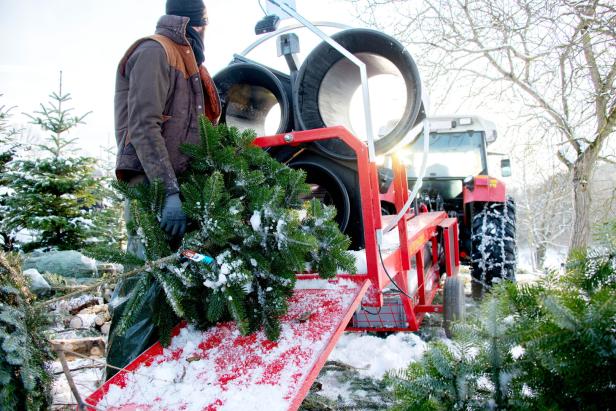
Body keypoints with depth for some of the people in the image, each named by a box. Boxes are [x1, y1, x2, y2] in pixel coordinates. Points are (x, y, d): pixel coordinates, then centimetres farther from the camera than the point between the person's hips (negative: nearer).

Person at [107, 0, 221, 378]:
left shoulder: (186, 60, 23)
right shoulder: (154, 51, -6)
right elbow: (143, 126, -17)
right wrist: (170, 192, -25)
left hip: (176, 183, 9)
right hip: (151, 184, -9)